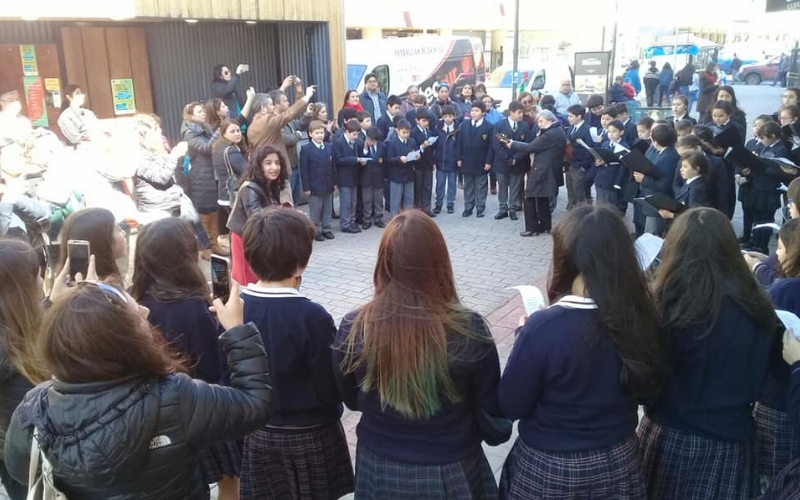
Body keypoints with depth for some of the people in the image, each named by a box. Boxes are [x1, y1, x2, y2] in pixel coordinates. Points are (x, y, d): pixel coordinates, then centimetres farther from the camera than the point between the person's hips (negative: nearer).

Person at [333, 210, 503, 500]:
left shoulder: (354, 329, -20)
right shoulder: (468, 329, -24)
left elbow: (351, 400, -1)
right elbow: (492, 411, -9)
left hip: (379, 472, 1)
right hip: (451, 473, -1)